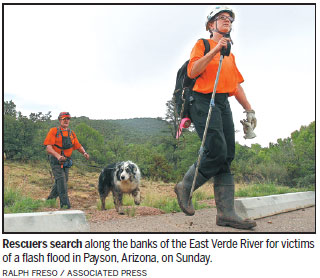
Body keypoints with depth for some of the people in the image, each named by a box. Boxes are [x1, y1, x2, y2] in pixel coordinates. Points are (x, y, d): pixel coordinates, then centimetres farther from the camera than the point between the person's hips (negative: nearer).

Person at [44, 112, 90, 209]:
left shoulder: (71, 133, 13)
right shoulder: (54, 131, -4)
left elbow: (78, 146, 15)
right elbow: (49, 148, -13)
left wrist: (84, 153, -6)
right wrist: (58, 156, -30)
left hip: (66, 161, 6)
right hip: (56, 160, -6)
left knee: (61, 182, 13)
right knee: (61, 181, -16)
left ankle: (50, 200, 34)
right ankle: (65, 205, -17)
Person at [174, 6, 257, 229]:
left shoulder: (230, 54, 25)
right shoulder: (202, 44, 6)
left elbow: (237, 85, 25)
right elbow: (192, 71, -10)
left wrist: (249, 110, 17)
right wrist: (215, 50, -15)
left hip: (224, 104, 7)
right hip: (204, 102, -7)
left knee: (227, 157, -3)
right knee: (217, 152, -19)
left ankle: (226, 213, -4)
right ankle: (184, 188, 3)